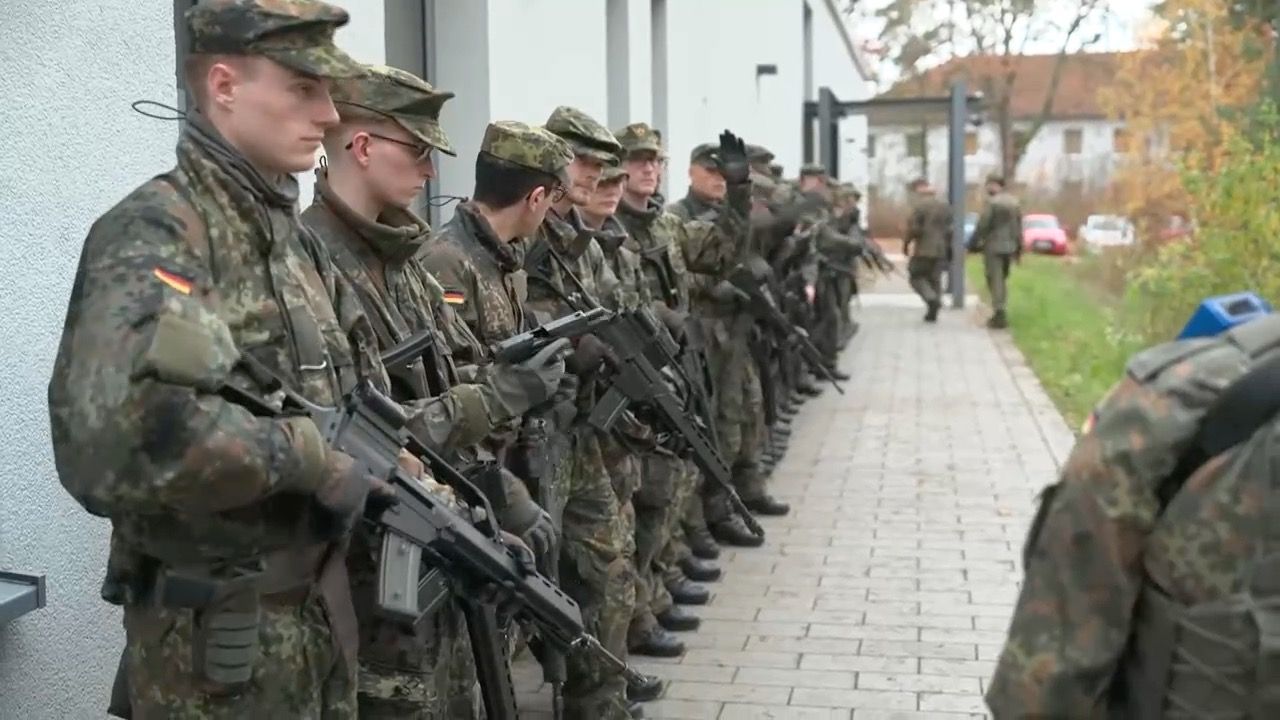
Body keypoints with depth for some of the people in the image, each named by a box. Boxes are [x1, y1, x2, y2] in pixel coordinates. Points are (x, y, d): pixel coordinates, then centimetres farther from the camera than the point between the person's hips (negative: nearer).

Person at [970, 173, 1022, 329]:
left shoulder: (992, 203, -13)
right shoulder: (1014, 202, 9)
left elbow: (982, 226, -15)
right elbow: (1018, 227, 12)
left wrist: (973, 245, -5)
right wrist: (1018, 249, 17)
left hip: (993, 247, -7)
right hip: (1009, 246, 7)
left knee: (995, 281, -3)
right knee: (1002, 280, 16)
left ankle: (1000, 313, -9)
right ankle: (1000, 313, 19)